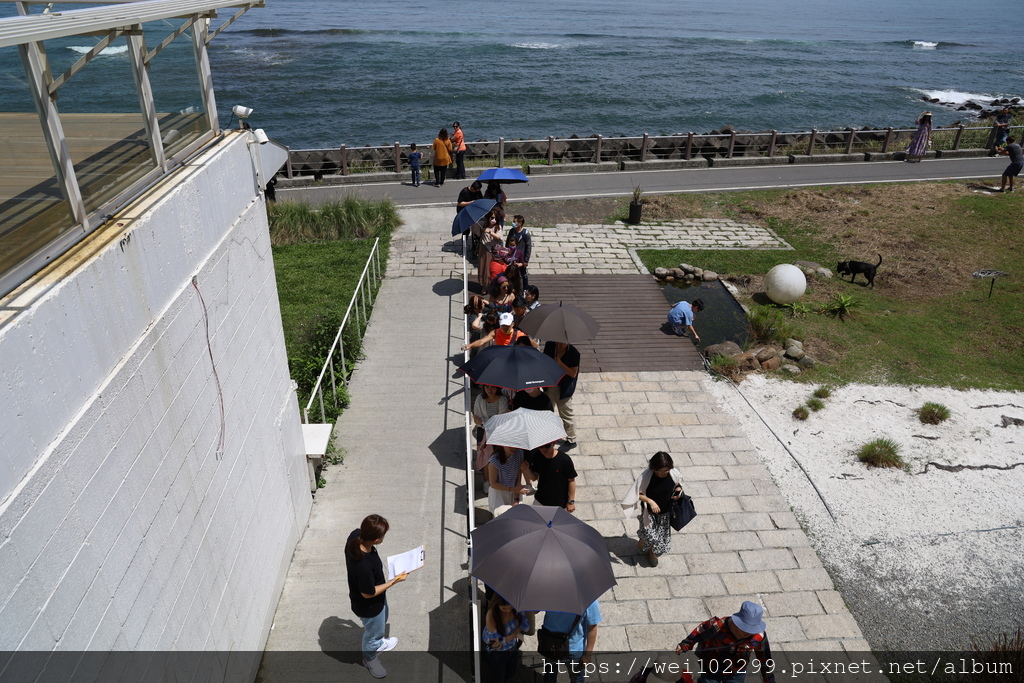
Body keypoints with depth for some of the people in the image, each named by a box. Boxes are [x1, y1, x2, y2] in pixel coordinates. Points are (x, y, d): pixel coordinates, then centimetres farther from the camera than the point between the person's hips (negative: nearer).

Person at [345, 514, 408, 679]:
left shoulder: (355, 535, -26)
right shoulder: (364, 566, -47)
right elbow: (368, 593, -30)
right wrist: (394, 581, -22)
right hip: (369, 605, -7)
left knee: (381, 621, 36)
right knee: (373, 631, 26)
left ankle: (378, 643, 66)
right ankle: (369, 659, 56)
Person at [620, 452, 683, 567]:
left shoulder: (674, 473, -21)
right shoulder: (647, 476, -29)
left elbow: (678, 484, 2)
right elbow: (638, 494, -19)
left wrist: (678, 490, -18)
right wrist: (650, 501, -31)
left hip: (666, 511, 3)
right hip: (649, 511, -3)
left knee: (661, 535, 18)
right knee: (649, 535, 0)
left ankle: (652, 552, 49)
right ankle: (642, 541, 38)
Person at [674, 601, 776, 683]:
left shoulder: (759, 637, -25)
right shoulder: (717, 626, -35)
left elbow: (765, 660, -6)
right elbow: (698, 633, -15)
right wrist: (684, 646, -1)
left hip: (736, 674, 2)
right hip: (711, 669, -2)